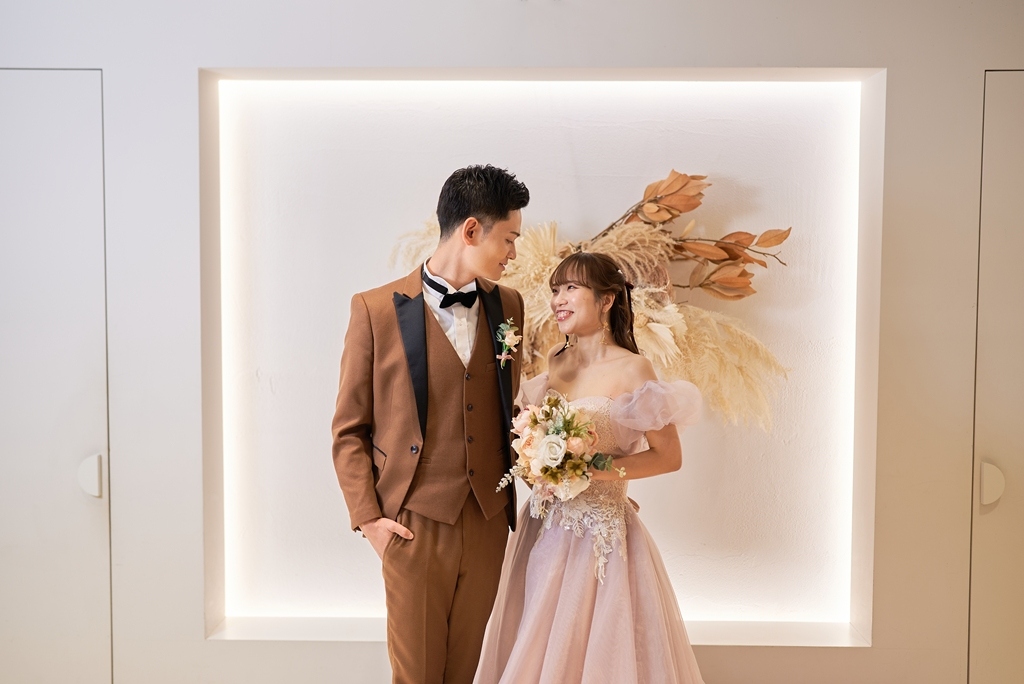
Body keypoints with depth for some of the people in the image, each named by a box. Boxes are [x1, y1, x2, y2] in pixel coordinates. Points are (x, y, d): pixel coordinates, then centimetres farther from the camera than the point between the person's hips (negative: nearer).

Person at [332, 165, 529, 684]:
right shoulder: (376, 310, -7)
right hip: (415, 523, -3)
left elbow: (511, 408, 10)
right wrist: (368, 518, -7)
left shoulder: (509, 305, 5)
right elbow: (349, 430, -2)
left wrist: (519, 502, 5)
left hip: (489, 522, 4)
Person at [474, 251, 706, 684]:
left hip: (600, 533, -6)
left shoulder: (631, 369, -11)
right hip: (544, 530, 6)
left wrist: (593, 470, -19)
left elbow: (669, 456, -10)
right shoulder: (555, 362, 6)